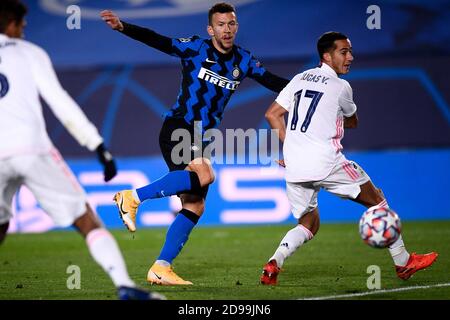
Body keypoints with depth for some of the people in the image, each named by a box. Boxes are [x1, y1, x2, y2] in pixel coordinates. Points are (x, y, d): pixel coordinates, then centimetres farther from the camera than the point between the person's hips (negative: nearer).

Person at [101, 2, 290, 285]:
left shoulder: (243, 61, 9)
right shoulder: (195, 48, -6)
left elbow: (274, 82, 14)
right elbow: (157, 41, -16)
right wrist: (122, 27, -29)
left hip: (199, 139, 7)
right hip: (177, 129, -7)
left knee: (195, 207, 2)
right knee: (204, 176, -33)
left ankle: (161, 268, 5)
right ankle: (133, 197, -24)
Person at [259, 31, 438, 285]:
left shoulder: (300, 78, 15)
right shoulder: (340, 86, -2)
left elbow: (272, 114, 14)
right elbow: (352, 122, 15)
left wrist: (290, 146, 16)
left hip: (294, 167, 6)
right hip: (325, 163, -6)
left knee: (309, 225, 19)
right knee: (376, 200, 11)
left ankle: (274, 264, -6)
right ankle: (403, 262, 13)